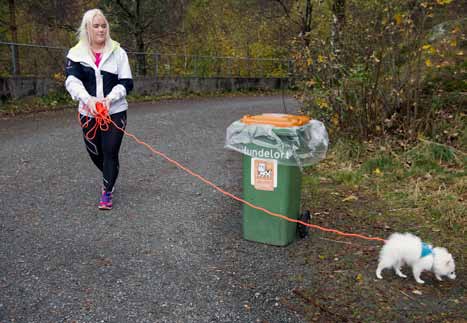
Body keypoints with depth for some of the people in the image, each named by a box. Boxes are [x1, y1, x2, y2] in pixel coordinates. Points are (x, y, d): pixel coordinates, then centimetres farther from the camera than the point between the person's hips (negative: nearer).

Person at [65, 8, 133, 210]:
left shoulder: (117, 52, -2)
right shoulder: (76, 54, 0)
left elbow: (126, 83, -5)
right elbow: (72, 81, -14)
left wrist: (109, 98, -23)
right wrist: (88, 99, -33)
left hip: (115, 112, -2)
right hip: (88, 113, 2)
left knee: (110, 151, -4)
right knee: (94, 152, 13)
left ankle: (107, 192, 11)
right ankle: (109, 177, 43)